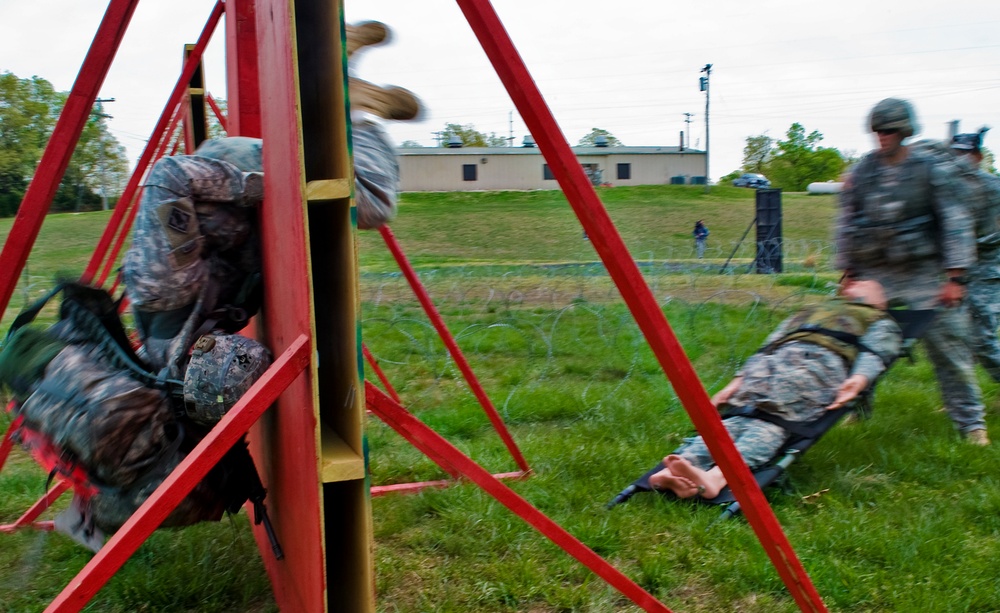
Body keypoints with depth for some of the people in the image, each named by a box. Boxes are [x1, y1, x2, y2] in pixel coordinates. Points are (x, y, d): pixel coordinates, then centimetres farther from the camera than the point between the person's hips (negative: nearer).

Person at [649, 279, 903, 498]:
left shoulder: (882, 323, 34)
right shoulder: (808, 311, 43)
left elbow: (876, 351, 10)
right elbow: (767, 346, 28)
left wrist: (859, 378, -13)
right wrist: (738, 381, 13)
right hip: (774, 358, 3)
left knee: (773, 420, -30)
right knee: (740, 415, -24)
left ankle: (715, 478, -56)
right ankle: (678, 469, -48)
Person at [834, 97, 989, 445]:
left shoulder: (933, 169, -4)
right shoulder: (861, 172, 4)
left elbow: (957, 223, -5)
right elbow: (846, 224, 10)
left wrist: (955, 277, -11)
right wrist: (848, 272, 7)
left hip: (923, 275, -3)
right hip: (874, 276, 3)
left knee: (948, 346, -2)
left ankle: (970, 422, 9)